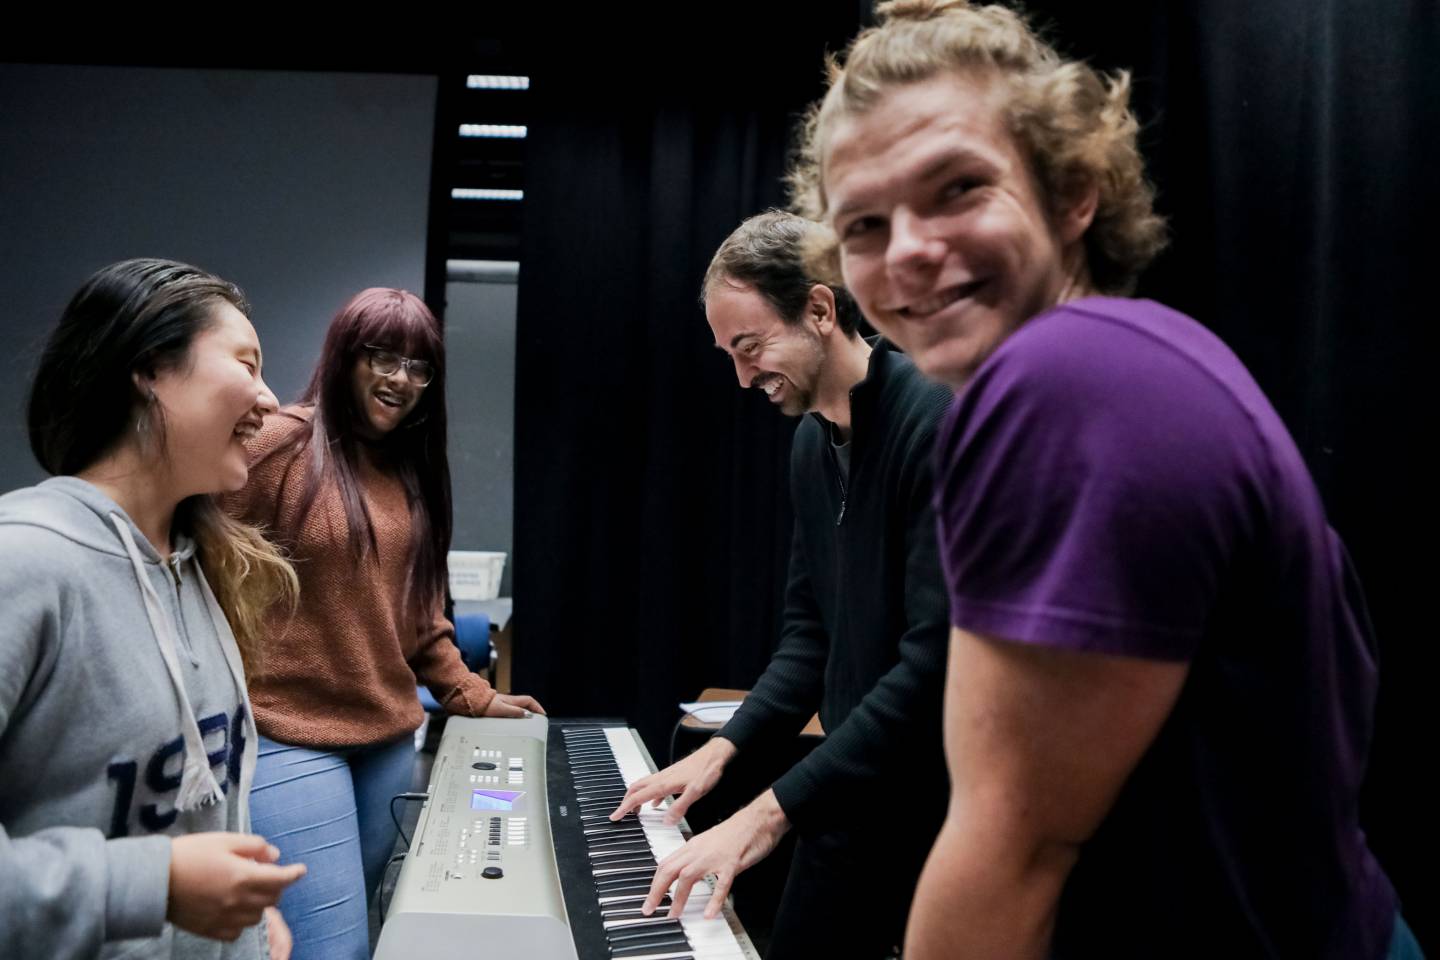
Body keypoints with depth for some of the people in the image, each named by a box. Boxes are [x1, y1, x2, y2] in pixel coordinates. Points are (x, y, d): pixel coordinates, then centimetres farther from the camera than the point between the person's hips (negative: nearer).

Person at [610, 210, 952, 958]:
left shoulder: (939, 421, -21)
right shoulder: (811, 443, 7)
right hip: (850, 794, 8)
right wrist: (724, 747, 2)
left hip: (941, 804, -8)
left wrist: (770, 812, -24)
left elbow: (937, 661, -27)